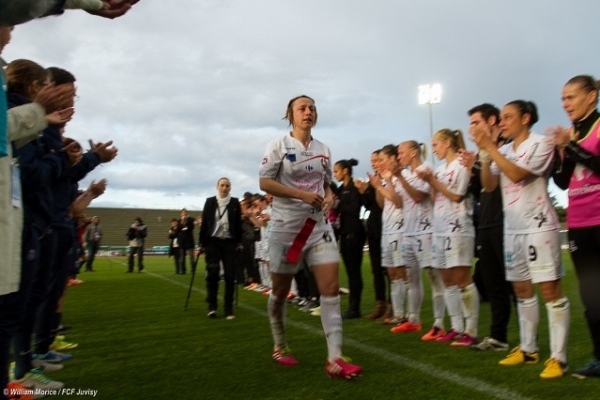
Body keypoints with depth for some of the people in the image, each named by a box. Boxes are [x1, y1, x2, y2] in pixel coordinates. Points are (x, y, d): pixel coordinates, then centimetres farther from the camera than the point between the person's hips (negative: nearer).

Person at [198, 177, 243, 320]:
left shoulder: (235, 203, 4)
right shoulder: (210, 202, 3)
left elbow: (238, 224, 6)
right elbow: (204, 223, 4)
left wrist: (239, 243, 3)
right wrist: (201, 243, 1)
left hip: (229, 242, 0)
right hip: (212, 241, 0)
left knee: (230, 275, -2)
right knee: (212, 273, -7)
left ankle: (229, 308, 4)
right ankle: (212, 306, 6)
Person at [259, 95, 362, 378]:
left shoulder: (323, 150, 11)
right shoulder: (278, 146, -3)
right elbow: (264, 182, -11)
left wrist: (329, 198, -4)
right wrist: (302, 195, -20)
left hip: (319, 225, 4)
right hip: (286, 225, -4)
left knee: (331, 288, -8)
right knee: (280, 290, 8)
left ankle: (334, 359, -4)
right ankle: (280, 346, 31)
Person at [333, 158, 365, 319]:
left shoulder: (355, 186, -8)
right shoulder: (341, 189, 16)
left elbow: (354, 209, -18)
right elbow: (337, 208, 13)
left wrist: (338, 205, -9)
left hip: (354, 232, -8)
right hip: (344, 232, 8)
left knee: (354, 271, -4)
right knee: (350, 271, 10)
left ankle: (355, 308, 1)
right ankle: (352, 306, 15)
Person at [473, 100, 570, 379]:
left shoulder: (541, 143, -5)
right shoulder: (503, 152, 12)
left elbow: (517, 175, -19)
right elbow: (489, 186, 5)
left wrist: (490, 148, -15)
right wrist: (484, 154, -4)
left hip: (538, 225, -7)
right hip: (512, 228, 7)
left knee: (549, 289, -7)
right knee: (521, 289, 12)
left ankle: (558, 357, 0)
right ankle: (528, 348, 23)